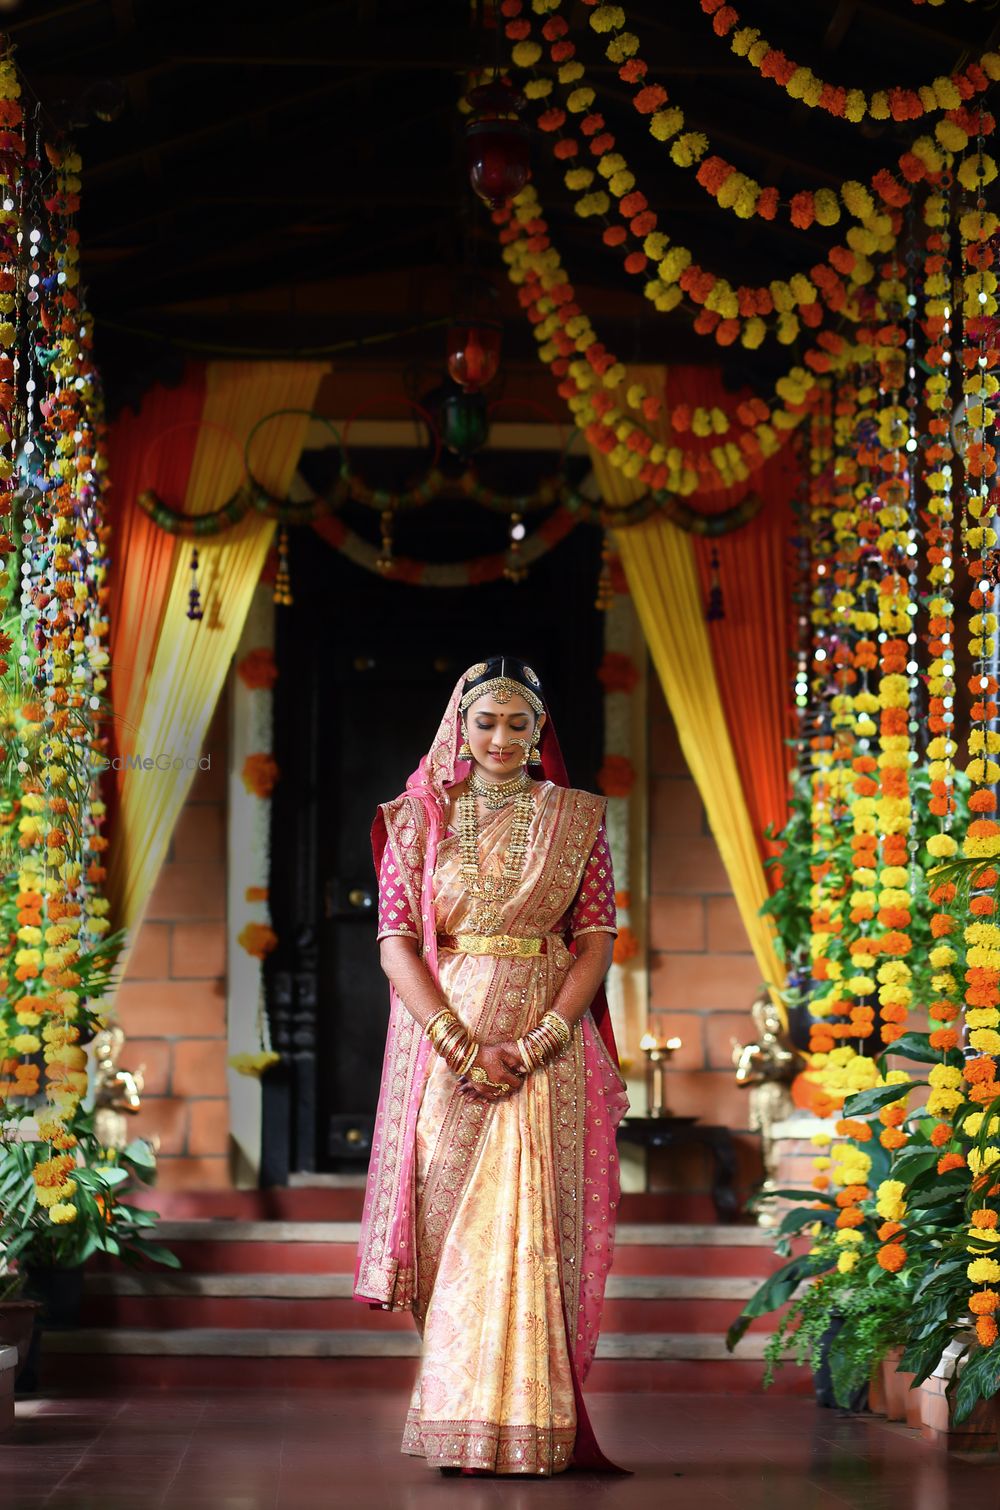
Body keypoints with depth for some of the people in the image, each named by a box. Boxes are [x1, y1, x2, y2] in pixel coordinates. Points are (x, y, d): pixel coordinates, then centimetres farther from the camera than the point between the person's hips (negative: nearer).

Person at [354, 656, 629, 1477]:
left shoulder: (577, 819, 7)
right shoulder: (418, 818, 7)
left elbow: (598, 942, 1)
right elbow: (396, 943, -1)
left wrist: (536, 1043, -12)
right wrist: (461, 1046, -13)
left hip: (548, 1050, 0)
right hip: (442, 1035, 1)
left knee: (530, 1231, -6)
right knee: (451, 1227, -1)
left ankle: (526, 1428, -4)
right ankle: (457, 1431, 5)